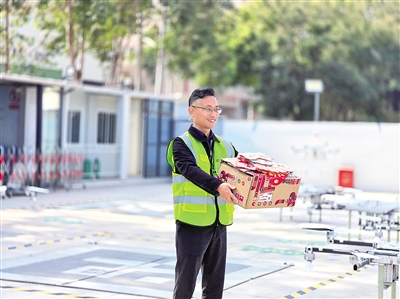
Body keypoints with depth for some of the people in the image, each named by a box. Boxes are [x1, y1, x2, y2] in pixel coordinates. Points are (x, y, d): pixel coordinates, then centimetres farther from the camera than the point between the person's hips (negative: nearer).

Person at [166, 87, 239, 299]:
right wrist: (217, 186, -41)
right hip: (192, 224, -5)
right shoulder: (182, 144, -5)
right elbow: (190, 170, -24)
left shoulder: (225, 146, 13)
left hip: (219, 225, 6)